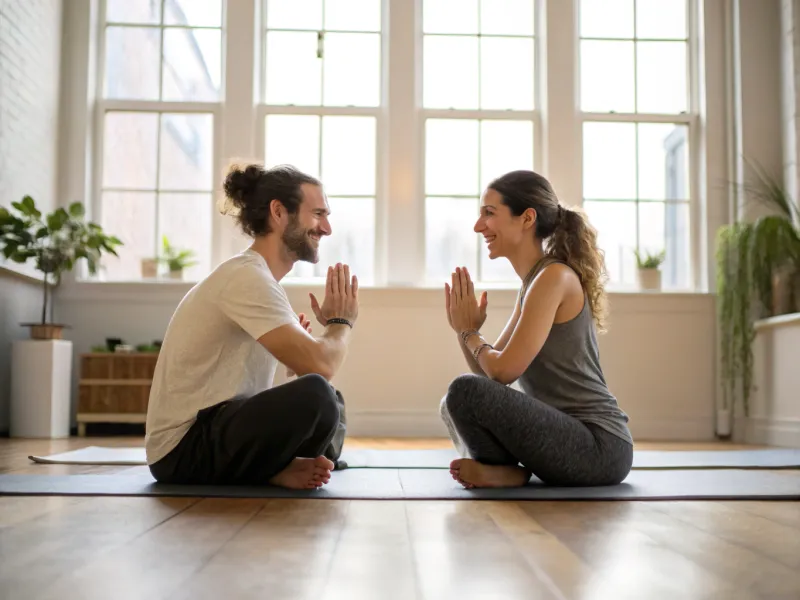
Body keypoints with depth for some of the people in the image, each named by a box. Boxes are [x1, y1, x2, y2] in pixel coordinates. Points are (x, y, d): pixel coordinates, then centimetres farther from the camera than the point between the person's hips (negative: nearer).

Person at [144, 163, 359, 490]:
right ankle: (278, 472, -5)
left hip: (215, 429, 10)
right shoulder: (248, 277, -17)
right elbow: (319, 364, -24)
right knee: (316, 395, -32)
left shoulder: (259, 277, 13)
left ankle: (277, 468, -2)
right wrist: (340, 322, -6)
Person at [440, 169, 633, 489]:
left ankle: (506, 472, -2)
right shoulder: (533, 283, 13)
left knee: (465, 391, -25)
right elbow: (490, 372, 15)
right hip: (576, 439, 10)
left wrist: (471, 332, -1)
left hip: (599, 447, -10)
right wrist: (464, 329, -2)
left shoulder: (555, 277, -15)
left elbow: (503, 371, -20)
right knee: (454, 406, 19)